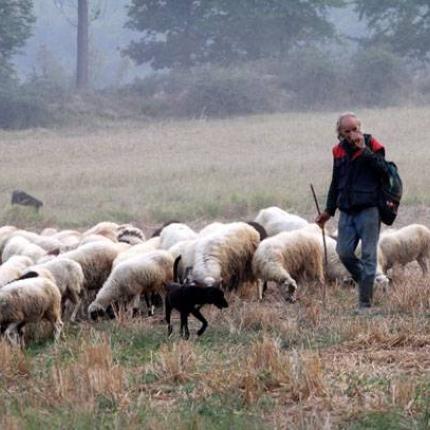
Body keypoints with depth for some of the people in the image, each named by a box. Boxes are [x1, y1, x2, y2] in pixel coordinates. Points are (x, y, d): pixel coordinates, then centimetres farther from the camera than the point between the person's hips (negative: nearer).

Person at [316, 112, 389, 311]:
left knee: (368, 255, -3)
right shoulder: (339, 151, 10)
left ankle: (365, 303, 1)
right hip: (346, 210, 5)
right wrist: (329, 210, 22)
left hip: (368, 210, -5)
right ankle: (364, 282, 25)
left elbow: (383, 169, -20)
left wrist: (364, 150, -21)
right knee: (344, 252, 1)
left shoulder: (372, 146, -4)